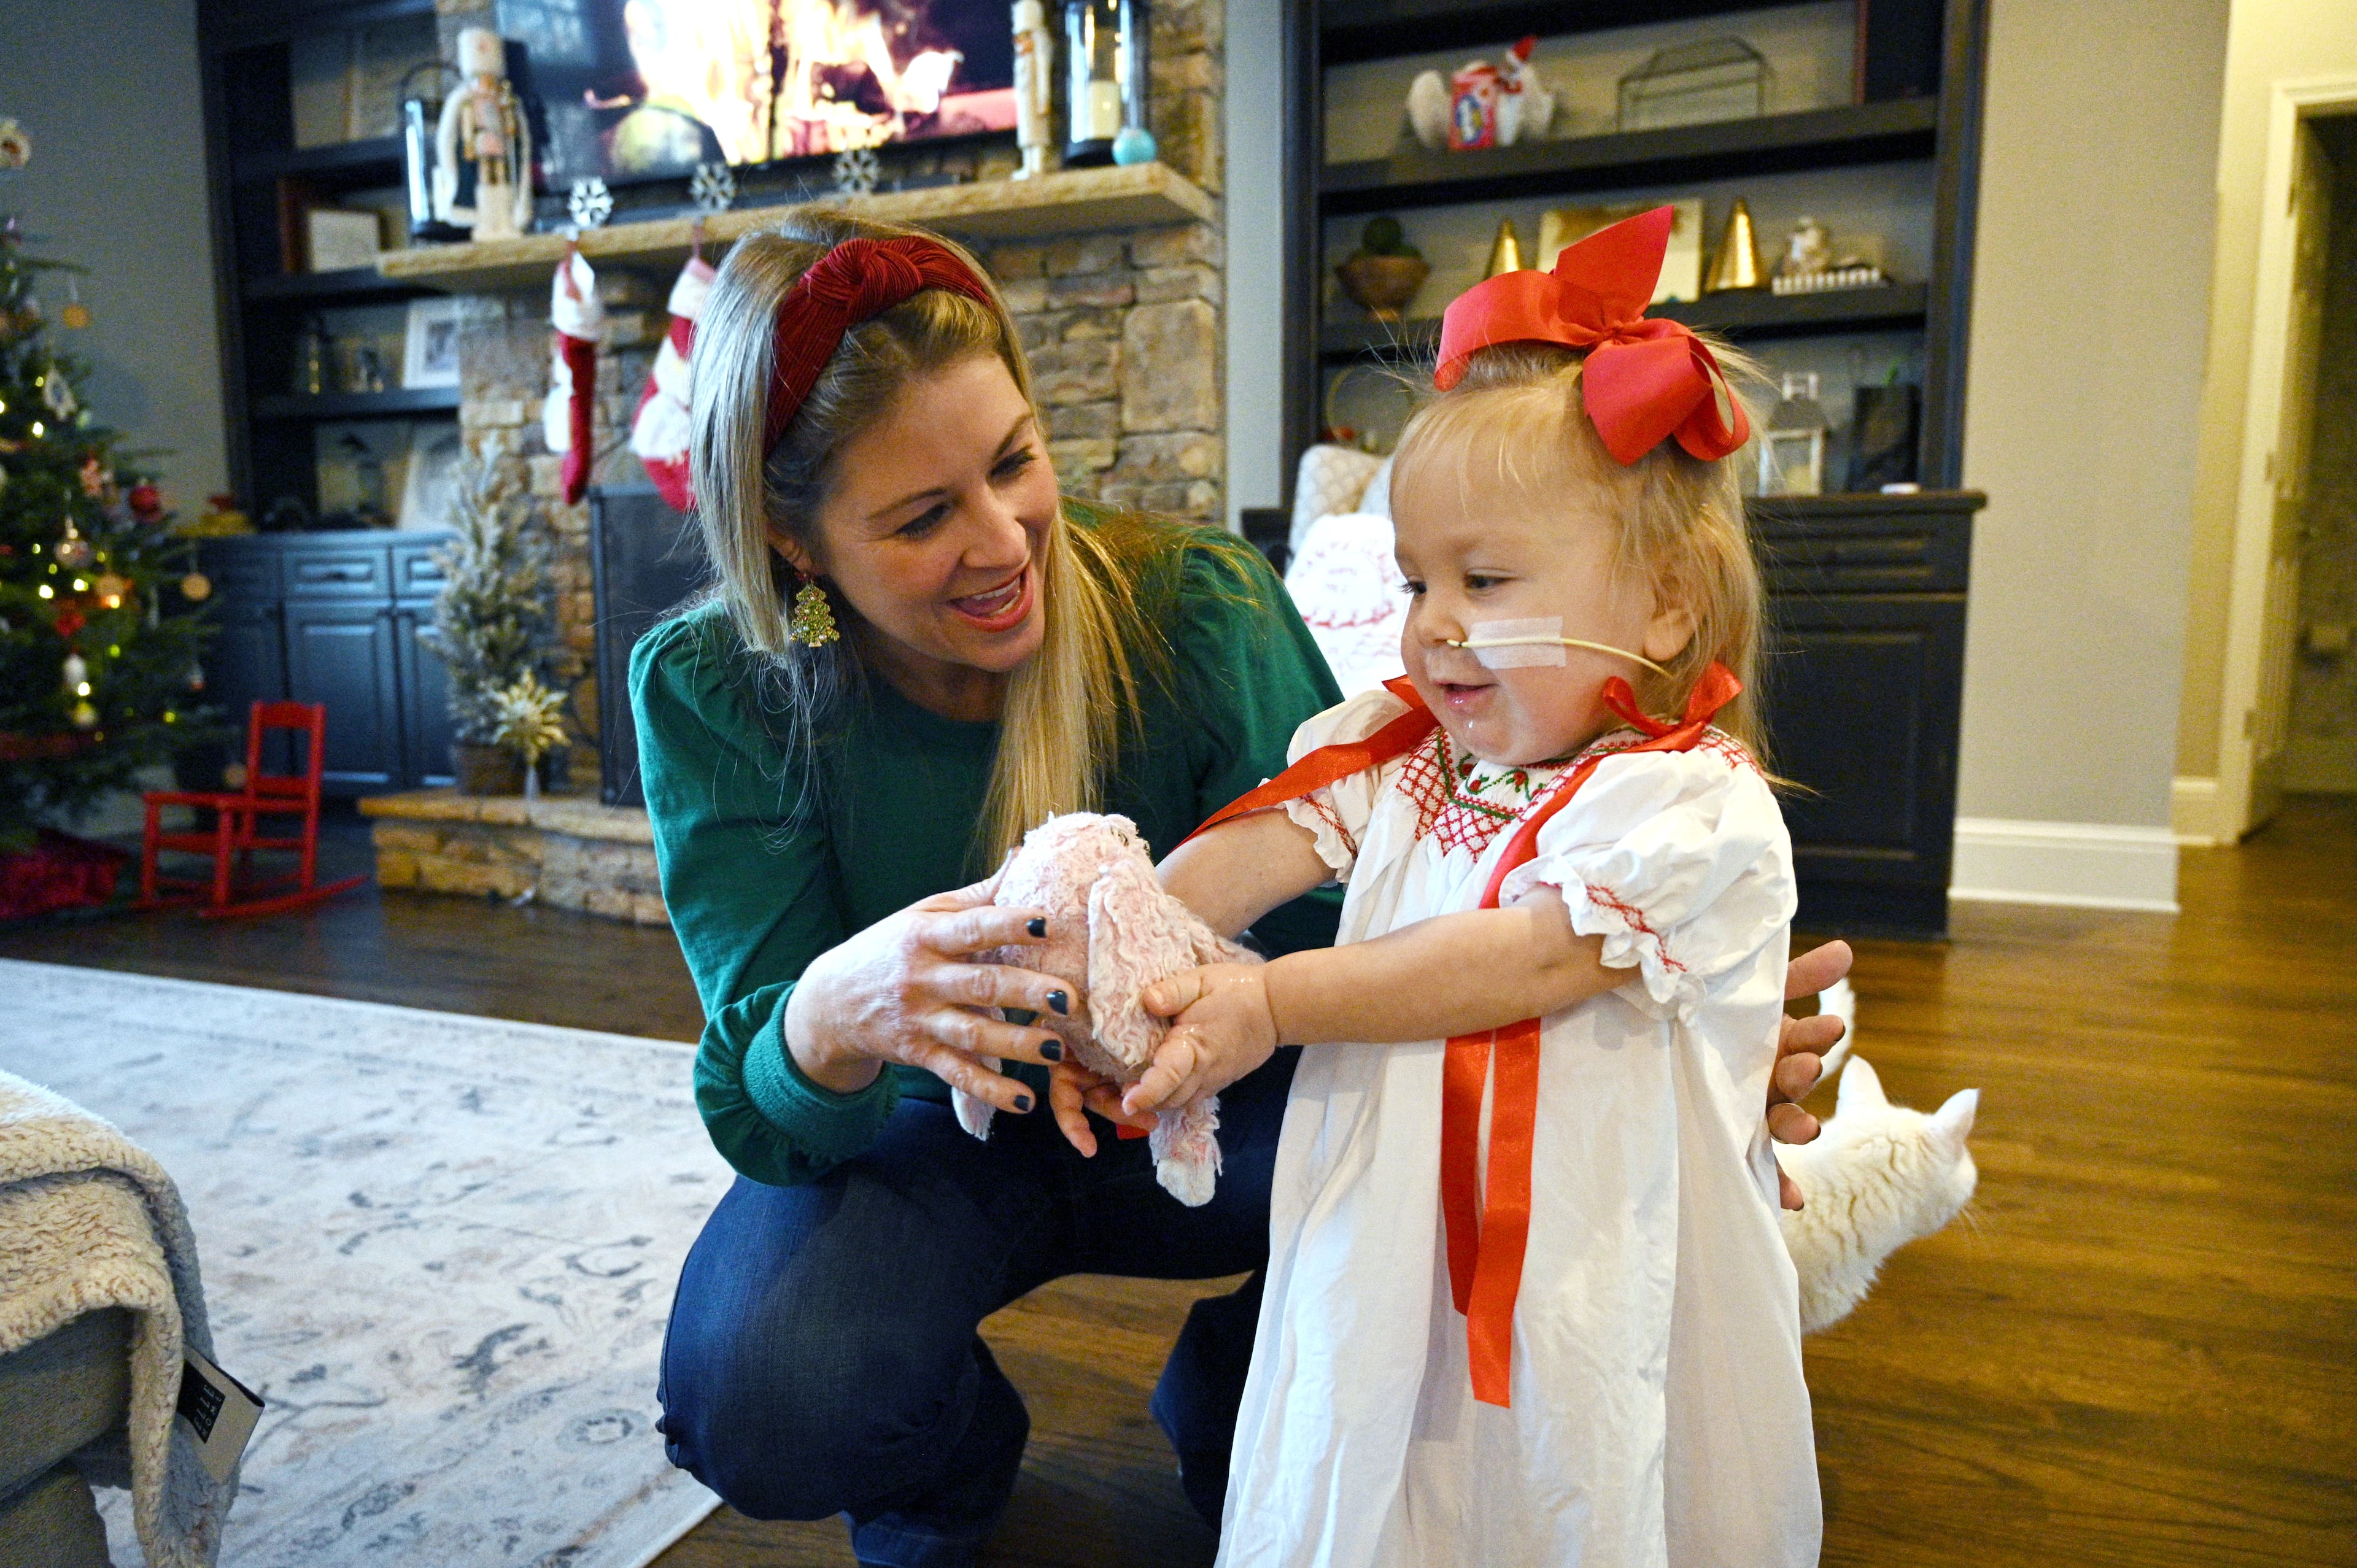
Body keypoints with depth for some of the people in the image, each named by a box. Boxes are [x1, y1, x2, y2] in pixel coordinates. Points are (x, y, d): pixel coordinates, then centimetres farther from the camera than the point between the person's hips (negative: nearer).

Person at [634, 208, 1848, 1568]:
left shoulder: (1198, 610, -20)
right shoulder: (710, 694, -19)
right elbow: (763, 1118, -22)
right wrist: (832, 1017, -47)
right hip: (927, 1138, 0)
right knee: (763, 1401, -31)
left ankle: (1237, 1406, 6)